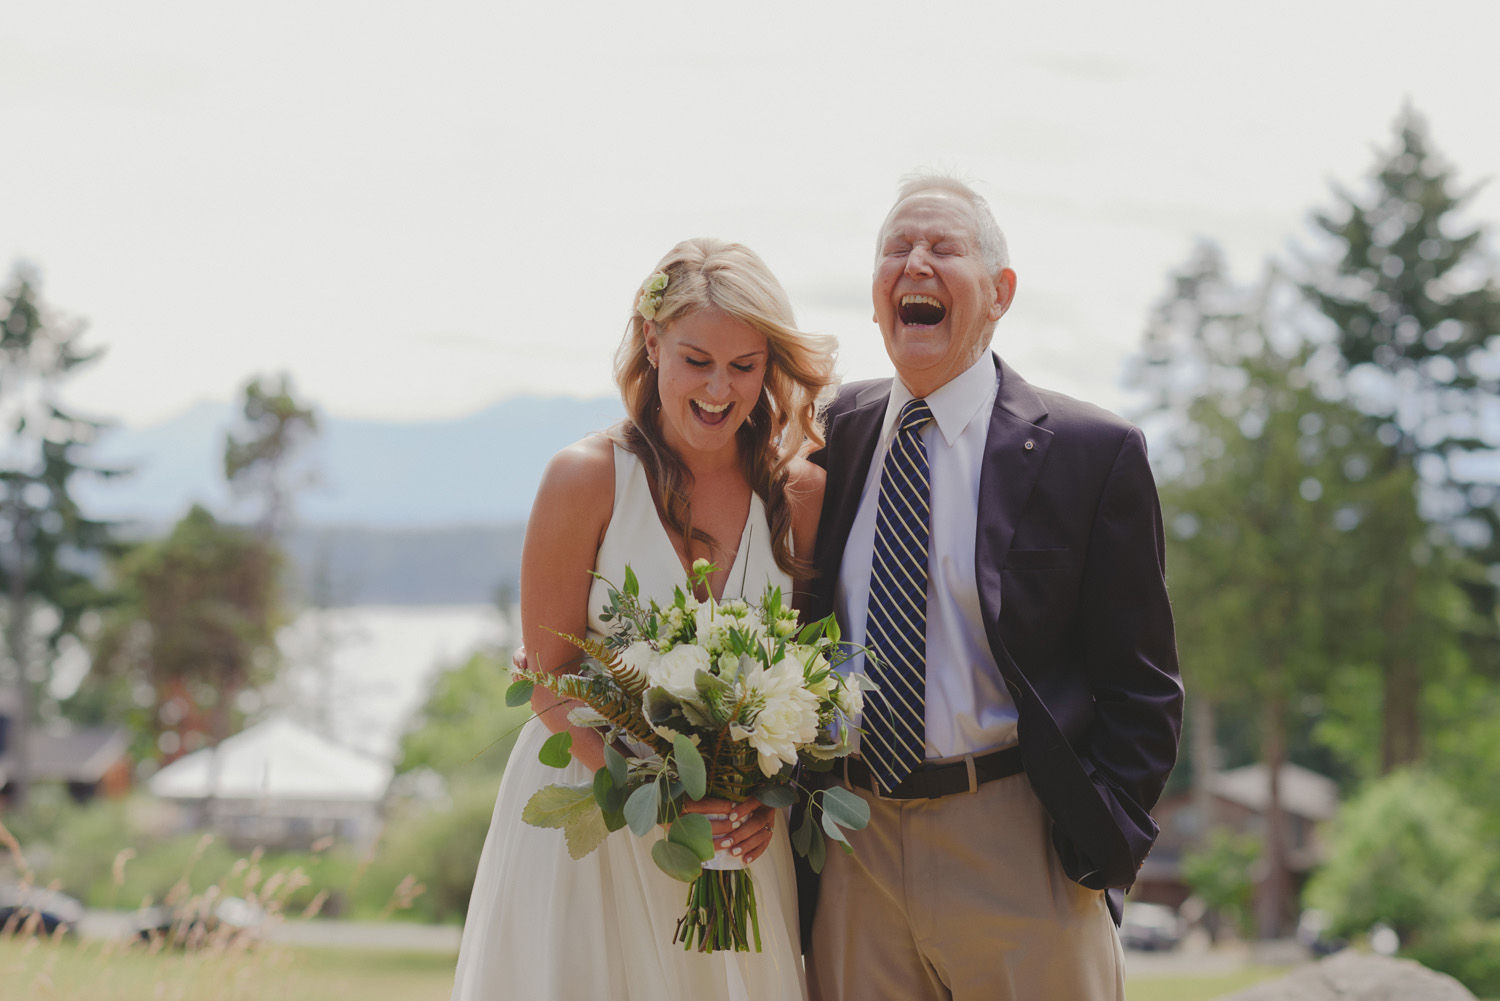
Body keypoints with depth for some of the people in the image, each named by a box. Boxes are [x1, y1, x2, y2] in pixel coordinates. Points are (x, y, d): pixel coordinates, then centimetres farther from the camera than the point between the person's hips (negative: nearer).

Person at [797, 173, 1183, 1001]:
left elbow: (1141, 685, -2)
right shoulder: (834, 433, 9)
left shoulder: (1092, 453, -3)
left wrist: (1101, 851, -11)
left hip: (1016, 858, -3)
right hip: (851, 857, 4)